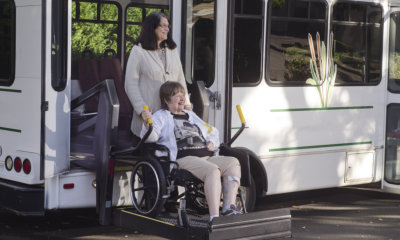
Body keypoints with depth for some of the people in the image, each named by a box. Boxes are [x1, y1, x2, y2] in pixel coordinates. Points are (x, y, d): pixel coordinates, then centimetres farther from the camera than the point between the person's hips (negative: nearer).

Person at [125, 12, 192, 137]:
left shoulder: (172, 50, 18)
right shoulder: (138, 51, 1)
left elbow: (181, 79, 20)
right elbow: (131, 84, -4)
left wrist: (186, 103, 10)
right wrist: (142, 109, -12)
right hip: (149, 113, -4)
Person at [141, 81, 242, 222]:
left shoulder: (191, 116, 33)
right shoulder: (161, 116, 14)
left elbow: (211, 132, 40)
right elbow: (151, 137, -3)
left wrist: (212, 142, 17)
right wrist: (148, 125, -26)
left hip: (207, 157, 7)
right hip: (184, 159, -7)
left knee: (233, 162, -20)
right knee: (213, 170, -35)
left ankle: (229, 208, -31)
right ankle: (214, 217, -44)